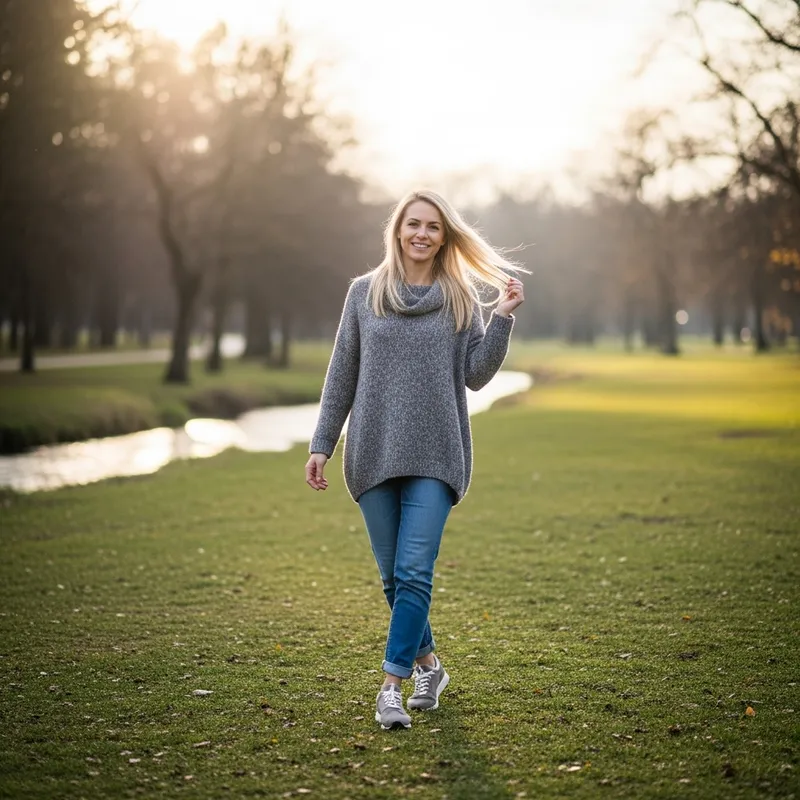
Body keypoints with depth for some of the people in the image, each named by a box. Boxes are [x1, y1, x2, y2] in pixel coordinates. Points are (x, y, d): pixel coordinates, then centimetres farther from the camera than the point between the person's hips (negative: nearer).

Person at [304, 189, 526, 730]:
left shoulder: (461, 299, 7)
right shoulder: (365, 293, 8)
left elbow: (476, 375, 0)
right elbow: (342, 375, 10)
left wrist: (504, 318, -9)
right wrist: (321, 445, 7)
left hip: (435, 458, -2)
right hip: (374, 455, 2)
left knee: (414, 573, -11)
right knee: (393, 576, 8)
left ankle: (392, 684, -6)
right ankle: (428, 665, 28)